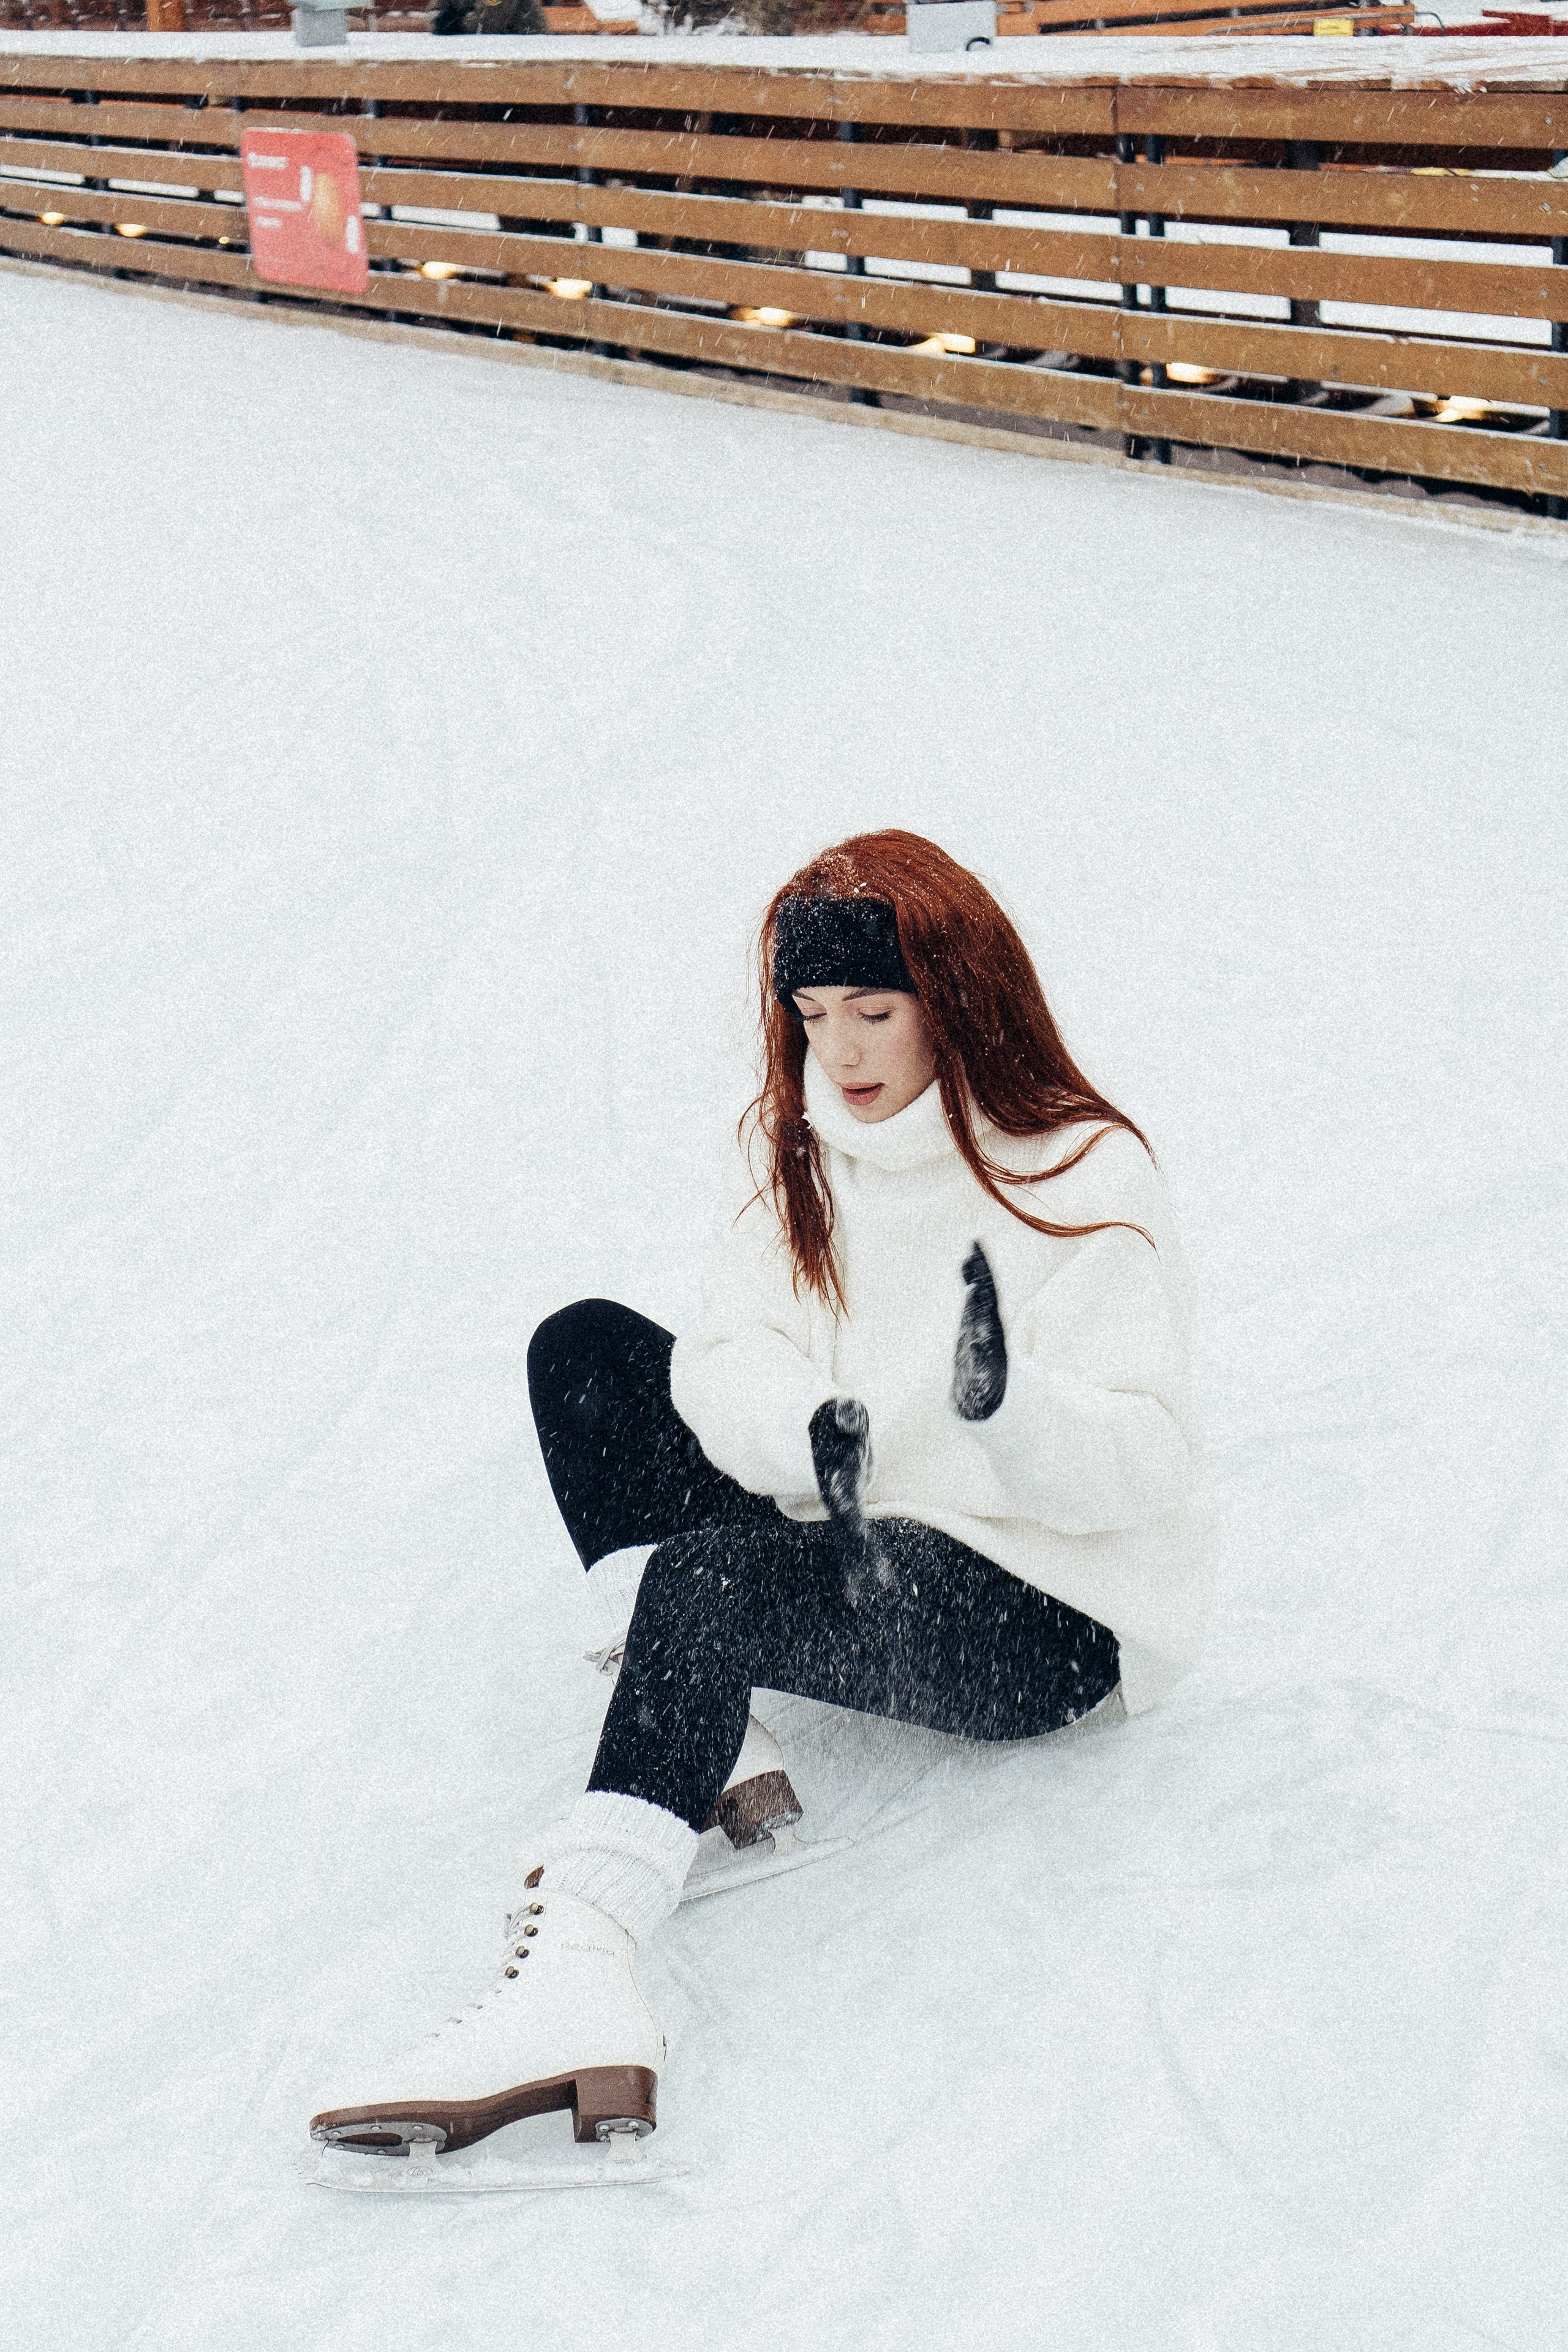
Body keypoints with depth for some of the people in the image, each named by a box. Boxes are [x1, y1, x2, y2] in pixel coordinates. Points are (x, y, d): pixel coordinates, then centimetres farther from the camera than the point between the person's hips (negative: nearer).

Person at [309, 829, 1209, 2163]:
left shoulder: (1088, 1179, -13)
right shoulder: (816, 1151, 6)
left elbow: (1144, 1465, -20)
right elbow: (728, 1352, -4)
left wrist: (1011, 1407, -41)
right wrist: (812, 1428, -26)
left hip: (1053, 1621, -8)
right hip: (857, 1542, 8)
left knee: (709, 1576, -34)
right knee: (587, 1350, 0)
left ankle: (577, 1980, -50)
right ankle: (715, 1755, -16)